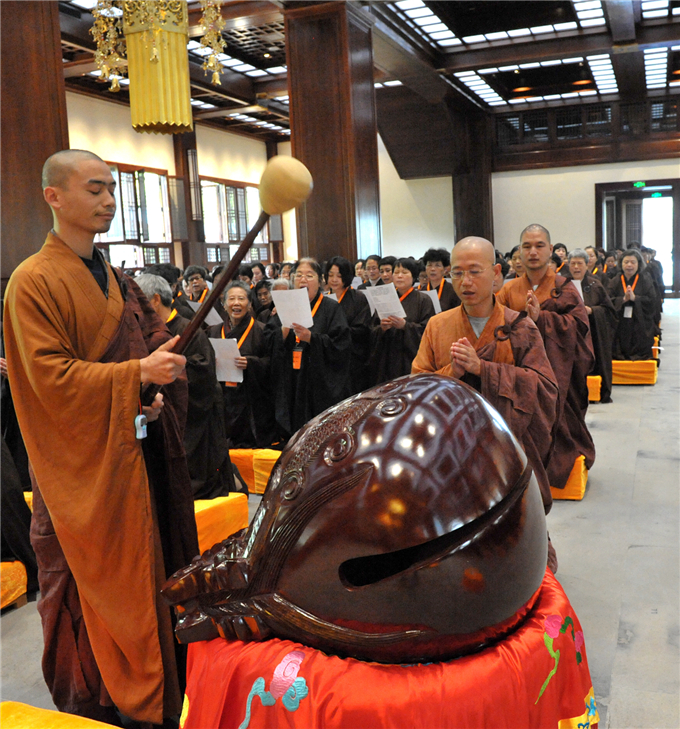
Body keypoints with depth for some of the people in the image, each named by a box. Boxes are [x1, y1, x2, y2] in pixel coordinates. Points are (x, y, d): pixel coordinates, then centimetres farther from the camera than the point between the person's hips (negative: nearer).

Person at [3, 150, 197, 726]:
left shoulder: (116, 282, 14)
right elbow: (50, 376, -17)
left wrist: (156, 395, -3)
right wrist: (136, 375, -22)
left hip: (133, 455, 7)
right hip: (83, 465, -7)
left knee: (145, 578, 13)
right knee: (93, 587, 3)